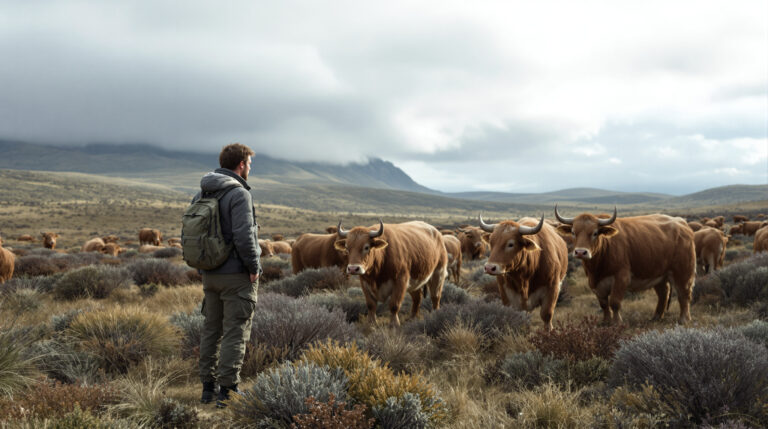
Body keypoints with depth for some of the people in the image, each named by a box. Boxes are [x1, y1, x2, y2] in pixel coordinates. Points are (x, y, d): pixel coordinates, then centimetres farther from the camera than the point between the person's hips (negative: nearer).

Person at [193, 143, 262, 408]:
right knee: (235, 333, -2)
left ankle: (208, 388, 20)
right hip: (237, 276, -8)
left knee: (211, 330, 14)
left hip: (210, 275, 8)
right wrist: (253, 267, -11)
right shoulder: (239, 194, -15)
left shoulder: (201, 194, 11)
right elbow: (244, 236, -23)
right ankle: (227, 390, 0)